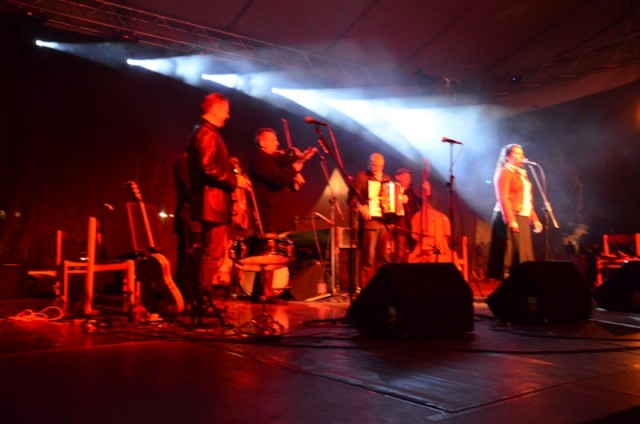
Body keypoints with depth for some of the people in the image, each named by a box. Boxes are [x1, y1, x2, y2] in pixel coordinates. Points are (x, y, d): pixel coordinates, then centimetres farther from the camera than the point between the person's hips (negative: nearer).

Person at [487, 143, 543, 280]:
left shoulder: (522, 174, 20)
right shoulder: (504, 172, -5)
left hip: (523, 218, 9)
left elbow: (528, 200, 21)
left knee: (523, 253, 7)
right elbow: (503, 198, -16)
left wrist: (534, 219, 14)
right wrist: (511, 220, -23)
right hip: (510, 217, -9)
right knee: (511, 253, -10)